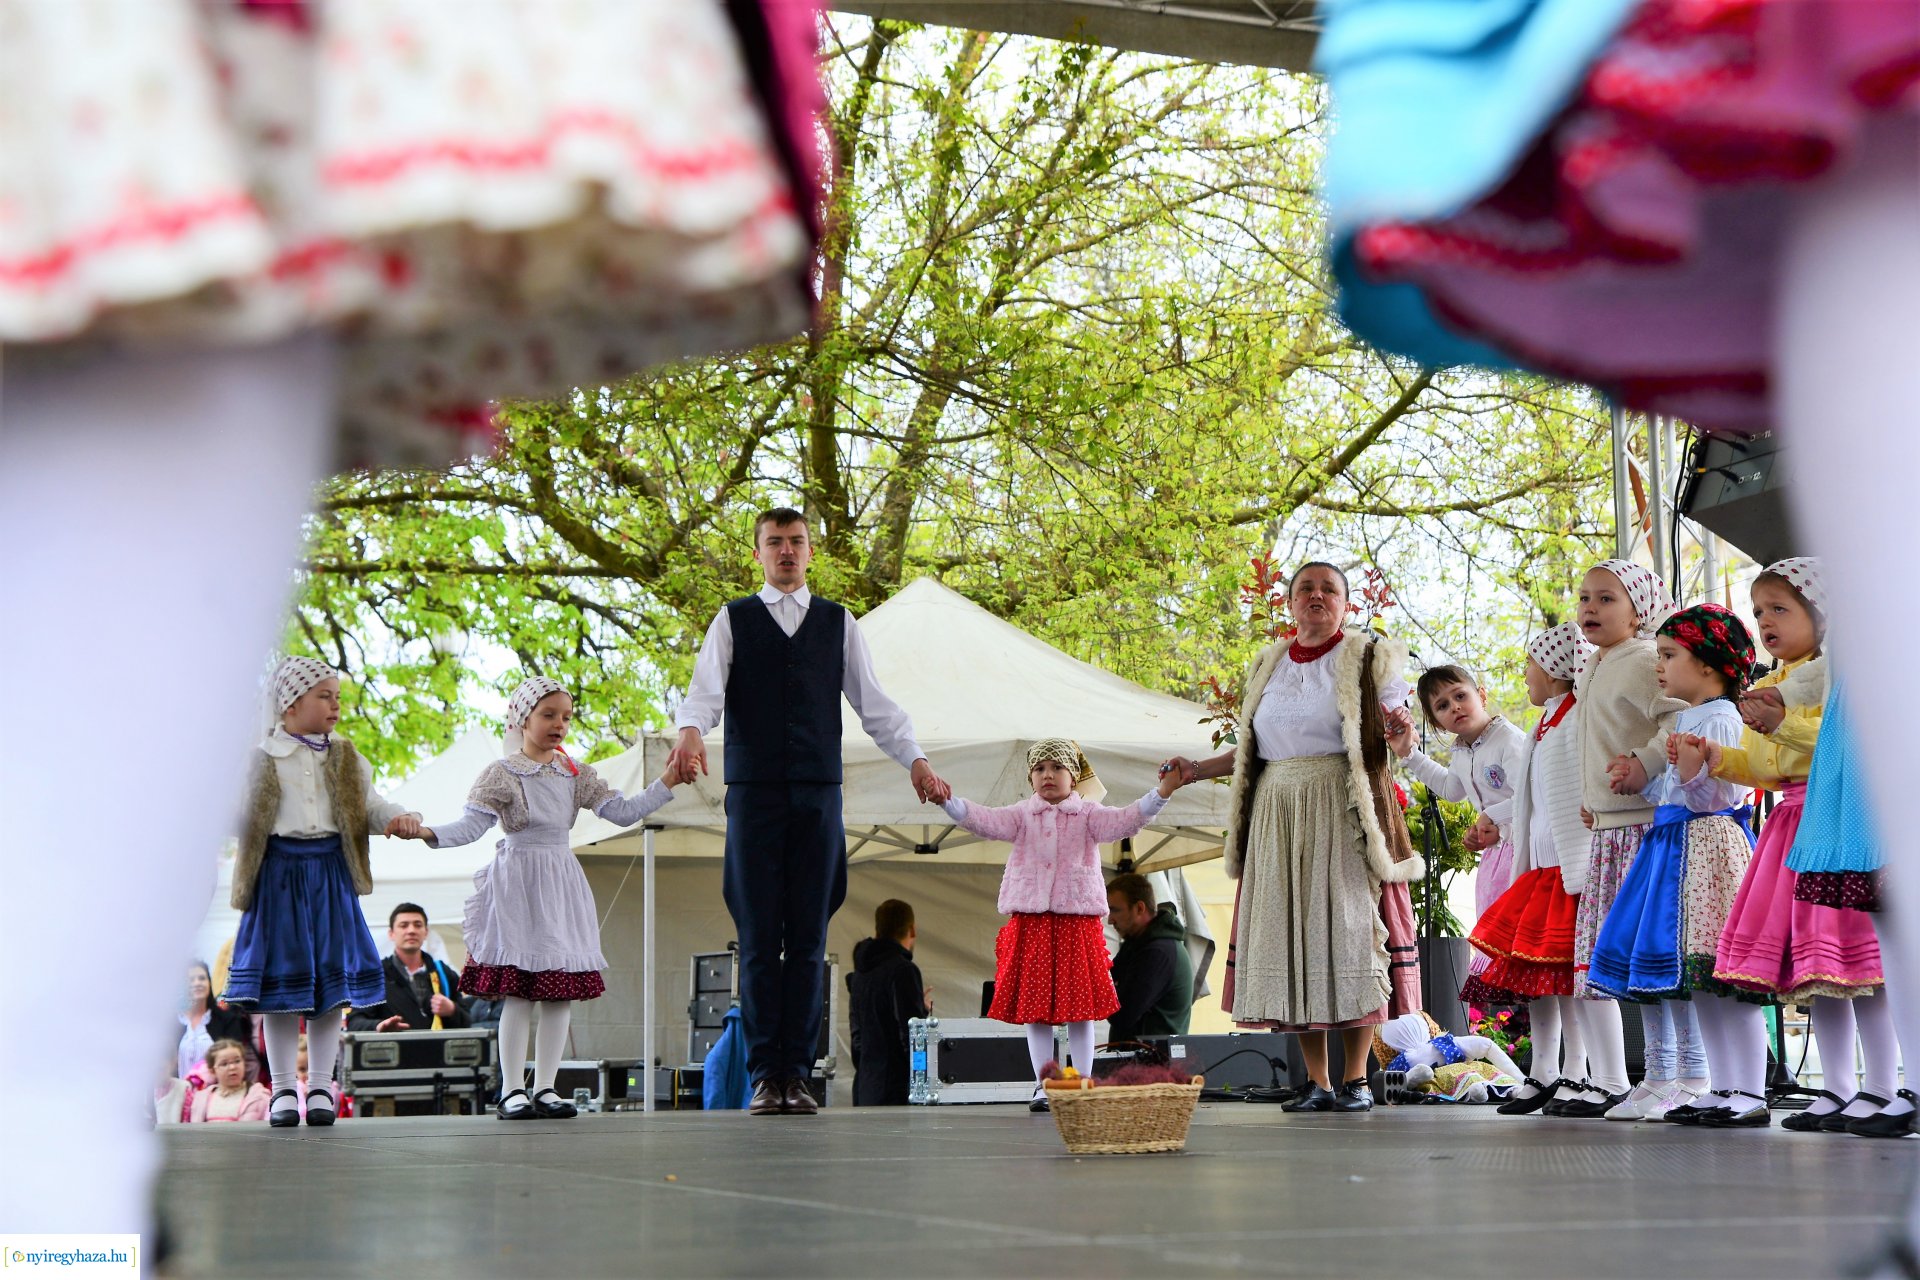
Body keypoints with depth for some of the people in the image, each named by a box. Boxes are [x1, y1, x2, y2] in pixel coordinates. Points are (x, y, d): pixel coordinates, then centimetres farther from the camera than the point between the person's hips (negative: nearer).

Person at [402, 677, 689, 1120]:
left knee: (562, 991, 2)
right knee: (518, 991, -7)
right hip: (518, 883, -5)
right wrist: (430, 833, -25)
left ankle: (545, 1087, 9)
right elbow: (472, 824, -9)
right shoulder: (501, 774, -2)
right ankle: (512, 1089, -2)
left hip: (562, 883, 5)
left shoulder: (575, 774, 12)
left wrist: (665, 785, 0)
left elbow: (621, 811, 8)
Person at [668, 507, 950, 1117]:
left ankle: (796, 1072, 5)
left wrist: (916, 759, -2)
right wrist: (691, 732, -27)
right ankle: (764, 1074, 3)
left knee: (809, 939, 1)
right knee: (759, 937, -2)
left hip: (818, 793, 1)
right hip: (754, 793, -1)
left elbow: (872, 701, 11)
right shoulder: (733, 620, 9)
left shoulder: (838, 622, 14)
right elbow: (706, 688, -5)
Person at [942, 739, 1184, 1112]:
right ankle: (1043, 1084, 11)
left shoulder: (1087, 814, 5)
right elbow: (983, 821, -2)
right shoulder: (1022, 815, 9)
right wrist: (947, 801, -17)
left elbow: (1124, 821, -8)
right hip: (1030, 920, 1)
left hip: (1078, 918, -1)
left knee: (1079, 1007, 2)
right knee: (1034, 1006, 3)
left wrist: (1161, 793, -21)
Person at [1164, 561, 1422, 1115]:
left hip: (1344, 817, -4)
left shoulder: (1368, 659, 5)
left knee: (1346, 929, -9)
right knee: (1291, 937, 0)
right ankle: (1317, 1083, 6)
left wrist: (1398, 731, -21)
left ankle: (1356, 1079, -1)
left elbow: (1389, 743, 1)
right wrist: (1197, 769, 14)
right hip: (1278, 817, 4)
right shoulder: (1269, 666, 17)